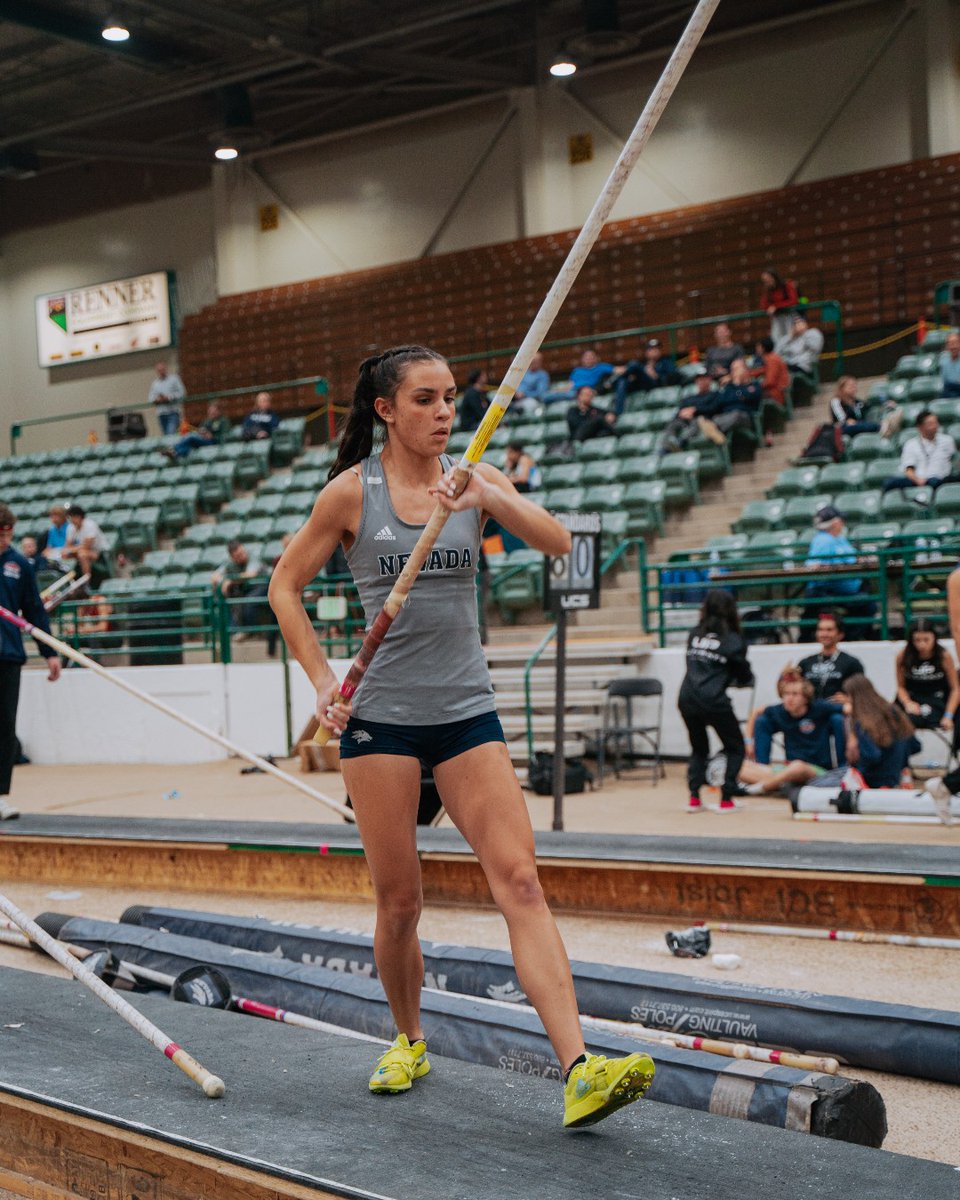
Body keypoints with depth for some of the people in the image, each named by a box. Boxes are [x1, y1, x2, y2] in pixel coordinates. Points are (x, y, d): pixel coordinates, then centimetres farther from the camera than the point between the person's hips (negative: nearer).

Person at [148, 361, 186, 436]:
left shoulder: (174, 379, 4)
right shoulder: (155, 383, 16)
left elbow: (182, 392, -4)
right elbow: (150, 399, 14)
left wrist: (168, 398, -13)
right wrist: (156, 400, -10)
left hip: (173, 413, -5)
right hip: (161, 414, 5)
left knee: (171, 434, -20)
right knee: (165, 435, 5)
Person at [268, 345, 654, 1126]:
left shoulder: (476, 479, 5)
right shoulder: (352, 491, -1)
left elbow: (557, 543, -10)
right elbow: (285, 586, 6)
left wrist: (487, 496, -26)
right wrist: (324, 681, -2)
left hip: (467, 711, 2)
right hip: (380, 715, -1)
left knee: (521, 882, -10)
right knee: (399, 899, 4)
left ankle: (579, 1073, -15)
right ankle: (409, 1040, 30)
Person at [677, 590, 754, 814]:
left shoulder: (694, 634, 11)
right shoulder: (733, 640, 0)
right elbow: (745, 677, 7)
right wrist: (738, 679, 29)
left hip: (687, 700, 4)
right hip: (715, 701, -4)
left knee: (699, 749, 23)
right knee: (735, 748, 15)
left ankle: (694, 798, 11)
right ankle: (726, 799, 7)